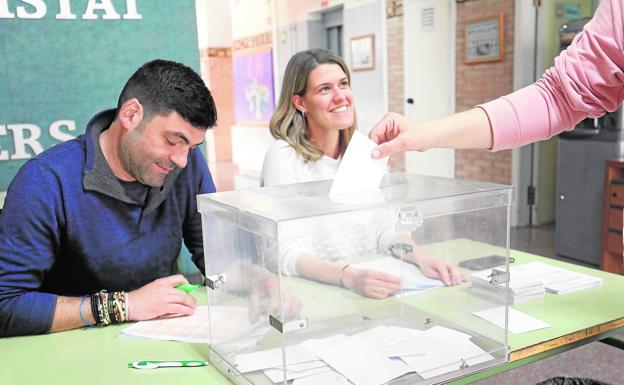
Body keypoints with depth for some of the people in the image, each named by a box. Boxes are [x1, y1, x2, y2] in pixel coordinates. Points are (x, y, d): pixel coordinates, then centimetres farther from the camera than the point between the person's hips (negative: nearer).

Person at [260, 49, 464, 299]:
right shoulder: (283, 156, -12)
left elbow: (382, 229, 4)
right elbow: (288, 254, -20)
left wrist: (421, 258, -15)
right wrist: (348, 277, -36)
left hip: (366, 290, 4)